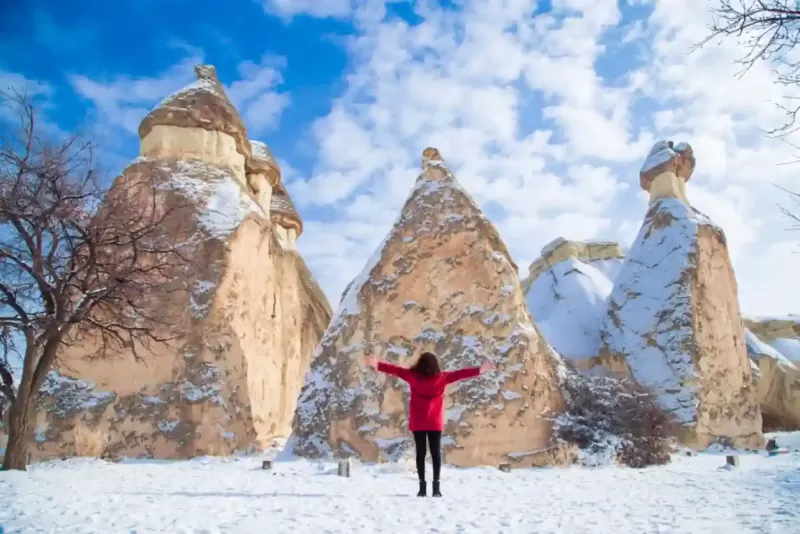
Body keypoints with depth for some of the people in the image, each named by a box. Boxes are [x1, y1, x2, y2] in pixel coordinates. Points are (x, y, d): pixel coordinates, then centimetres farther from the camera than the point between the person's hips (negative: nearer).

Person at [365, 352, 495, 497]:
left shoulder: (413, 376, -7)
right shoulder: (442, 377, -5)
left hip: (417, 423, 0)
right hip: (435, 423, 0)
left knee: (420, 453, 3)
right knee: (436, 453, 5)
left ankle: (422, 487, 2)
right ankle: (436, 487, 5)